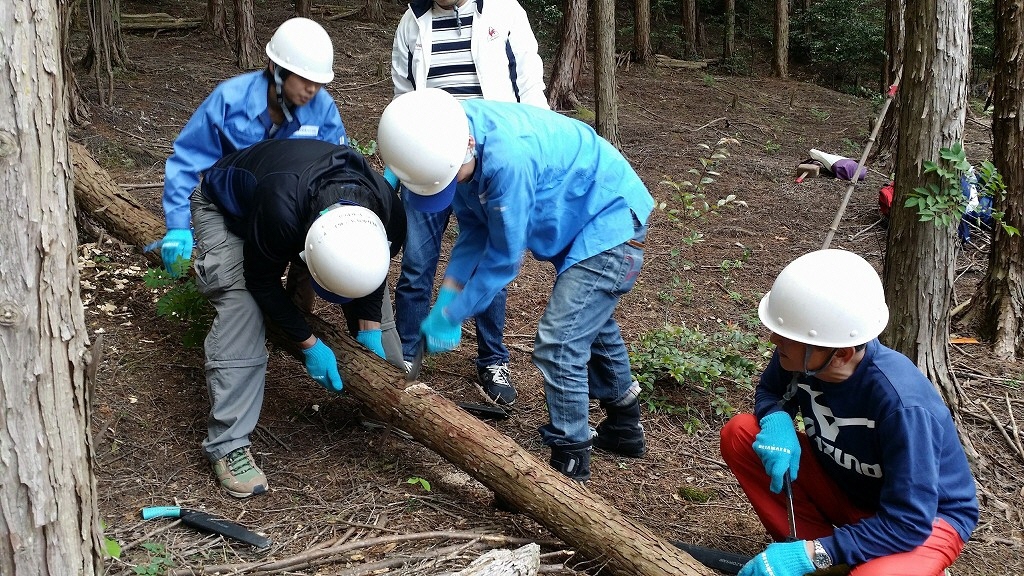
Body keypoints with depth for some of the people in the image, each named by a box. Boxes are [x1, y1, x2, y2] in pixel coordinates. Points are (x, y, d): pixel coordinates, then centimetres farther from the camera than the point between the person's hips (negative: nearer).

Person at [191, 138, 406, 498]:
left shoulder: (387, 211, -32)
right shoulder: (280, 211, -47)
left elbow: (368, 274, -9)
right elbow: (261, 280, -28)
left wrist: (368, 330, -15)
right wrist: (309, 344, -24)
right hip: (225, 209, -5)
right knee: (242, 308, -26)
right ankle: (227, 445, -22)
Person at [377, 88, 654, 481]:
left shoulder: (507, 158, -38)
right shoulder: (447, 144, -11)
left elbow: (504, 257, -26)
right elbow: (474, 231, 0)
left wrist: (450, 318, -16)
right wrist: (445, 299, -8)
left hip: (610, 221, -10)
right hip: (581, 223, 10)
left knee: (559, 344, -14)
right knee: (590, 325, 25)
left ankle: (570, 465, 2)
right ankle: (625, 427, 46)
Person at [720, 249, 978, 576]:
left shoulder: (901, 404, -36)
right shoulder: (803, 356, -20)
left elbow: (908, 524, -33)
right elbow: (771, 391, 4)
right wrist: (777, 421, -21)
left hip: (925, 517, -6)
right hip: (844, 488, 6)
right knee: (739, 434, -12)